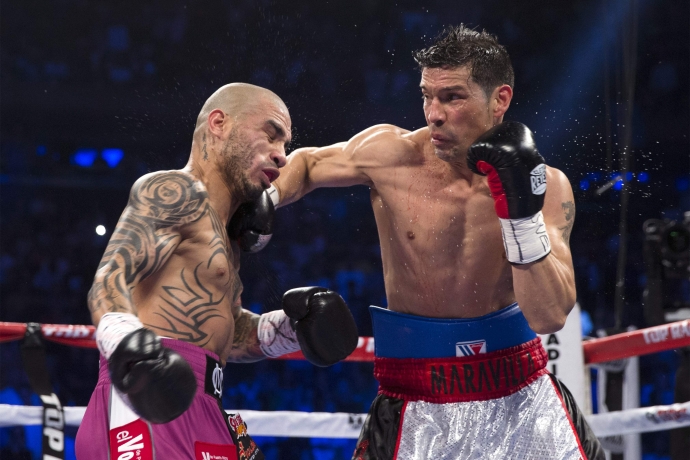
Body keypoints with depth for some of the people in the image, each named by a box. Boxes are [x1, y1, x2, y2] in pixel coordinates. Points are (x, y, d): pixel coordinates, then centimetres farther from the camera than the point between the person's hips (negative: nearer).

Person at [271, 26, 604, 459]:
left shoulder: (546, 184, -8)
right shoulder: (390, 154, -9)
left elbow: (549, 317, -16)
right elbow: (306, 163, 12)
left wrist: (522, 209, -24)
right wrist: (264, 201, -6)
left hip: (521, 391, 1)